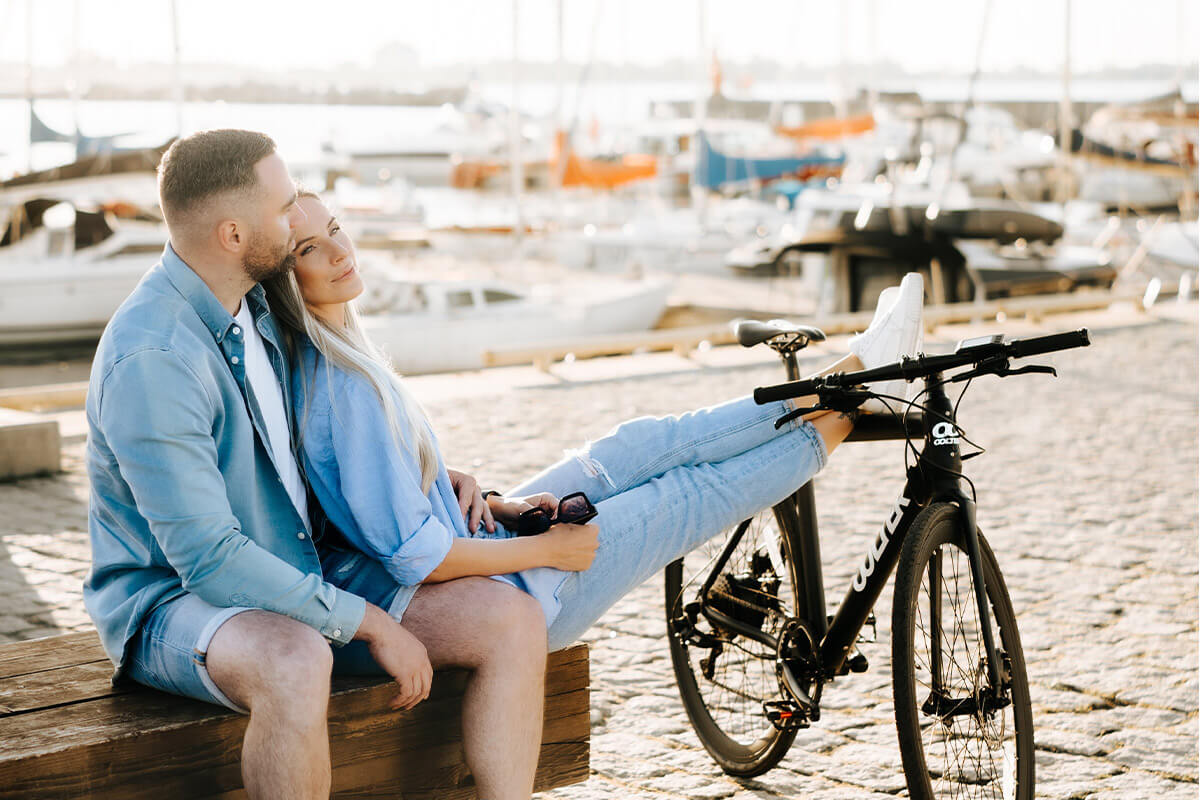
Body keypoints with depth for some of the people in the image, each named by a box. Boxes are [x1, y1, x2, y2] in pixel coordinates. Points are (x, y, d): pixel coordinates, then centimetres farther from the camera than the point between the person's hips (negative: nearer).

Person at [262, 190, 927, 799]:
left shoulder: (311, 355, 2)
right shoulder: (342, 383, -29)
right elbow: (413, 555, -29)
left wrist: (464, 488, 0)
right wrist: (550, 549, -18)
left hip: (465, 547, 9)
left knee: (641, 446, 10)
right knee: (681, 495, 2)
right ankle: (835, 424, 23)